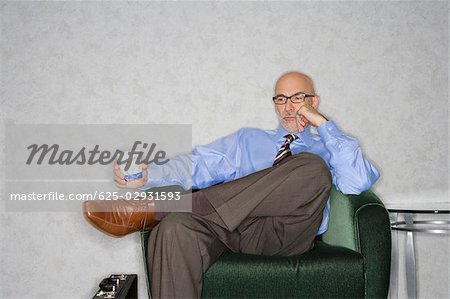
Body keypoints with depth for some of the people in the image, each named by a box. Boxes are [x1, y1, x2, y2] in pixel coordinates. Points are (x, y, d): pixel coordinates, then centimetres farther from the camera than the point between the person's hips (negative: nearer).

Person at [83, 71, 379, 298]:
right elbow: (198, 165, 14)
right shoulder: (248, 139, 29)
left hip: (285, 233, 0)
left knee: (313, 169, -31)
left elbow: (358, 183, 1)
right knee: (175, 228, -33)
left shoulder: (325, 148, 24)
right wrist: (148, 177, -3)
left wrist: (324, 124, 4)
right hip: (229, 224, 1)